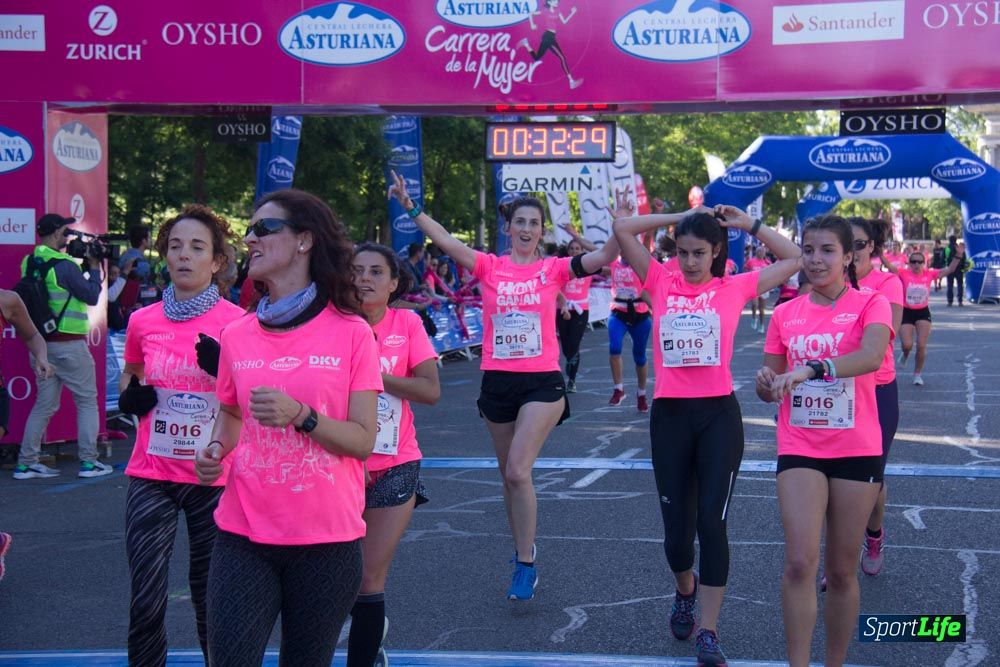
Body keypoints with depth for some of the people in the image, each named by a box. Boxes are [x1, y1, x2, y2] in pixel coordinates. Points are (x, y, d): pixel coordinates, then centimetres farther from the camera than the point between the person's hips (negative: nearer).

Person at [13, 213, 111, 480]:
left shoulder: (29, 263, 7)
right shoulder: (64, 265, -16)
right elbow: (92, 296, -8)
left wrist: (82, 266, 13)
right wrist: (94, 267, 3)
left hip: (41, 344, 7)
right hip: (69, 345, -7)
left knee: (44, 404, 13)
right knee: (87, 401, 4)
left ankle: (26, 463, 11)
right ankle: (88, 462, 3)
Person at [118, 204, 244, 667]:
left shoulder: (237, 323, -6)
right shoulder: (143, 322, 3)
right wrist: (130, 396, -1)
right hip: (151, 476, 2)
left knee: (210, 596, 10)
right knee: (146, 603, 0)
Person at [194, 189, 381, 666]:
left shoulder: (350, 332, -5)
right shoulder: (237, 335, 5)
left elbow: (363, 441, -7)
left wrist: (300, 415, -23)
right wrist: (216, 448, 0)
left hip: (326, 541, -2)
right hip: (243, 537, 2)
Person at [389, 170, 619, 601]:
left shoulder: (553, 269, 0)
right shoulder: (490, 267, 2)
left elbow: (606, 254, -9)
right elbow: (445, 241, -9)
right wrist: (409, 207, -20)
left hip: (542, 382, -3)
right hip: (497, 382, 3)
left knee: (518, 471, -16)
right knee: (509, 475, 14)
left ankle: (525, 565, -5)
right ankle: (524, 554, 33)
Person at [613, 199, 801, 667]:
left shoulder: (734, 288, 4)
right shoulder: (661, 283, 5)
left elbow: (793, 260, 8)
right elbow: (623, 229, -1)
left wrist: (748, 225, 6)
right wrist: (679, 218, 3)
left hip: (718, 414, -1)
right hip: (669, 415, 1)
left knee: (712, 524, -8)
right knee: (676, 528, 8)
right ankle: (685, 592, 40)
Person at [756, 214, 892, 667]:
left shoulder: (870, 304, -3)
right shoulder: (785, 314, 6)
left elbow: (871, 357, -25)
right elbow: (770, 389, 11)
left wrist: (810, 369, -39)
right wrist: (767, 382, -14)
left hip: (857, 450, -1)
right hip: (799, 449, 1)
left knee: (842, 571, 6)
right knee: (800, 563, -14)